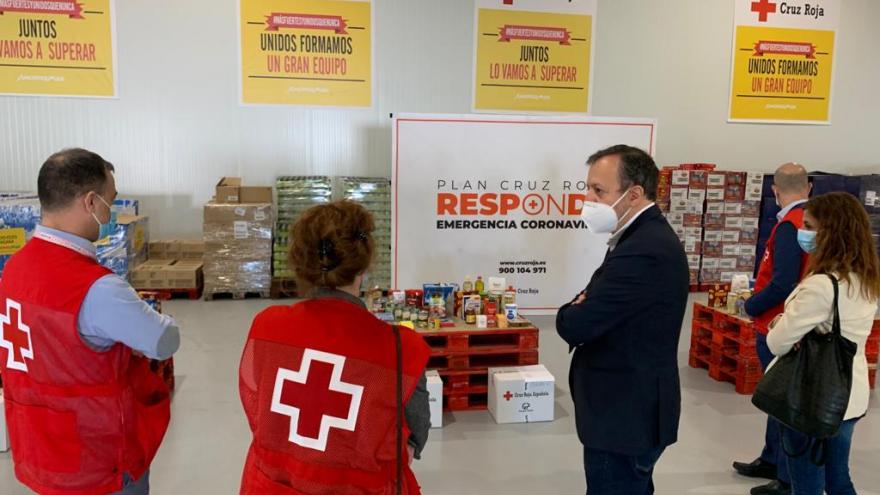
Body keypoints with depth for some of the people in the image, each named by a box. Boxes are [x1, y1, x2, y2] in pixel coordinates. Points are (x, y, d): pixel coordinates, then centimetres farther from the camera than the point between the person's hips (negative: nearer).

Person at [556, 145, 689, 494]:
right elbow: (605, 310, 11)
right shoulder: (648, 236, 8)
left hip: (625, 417, -10)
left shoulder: (642, 252, -27)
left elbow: (575, 326, -28)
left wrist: (572, 310, -6)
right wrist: (584, 307, -11)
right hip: (634, 408, 10)